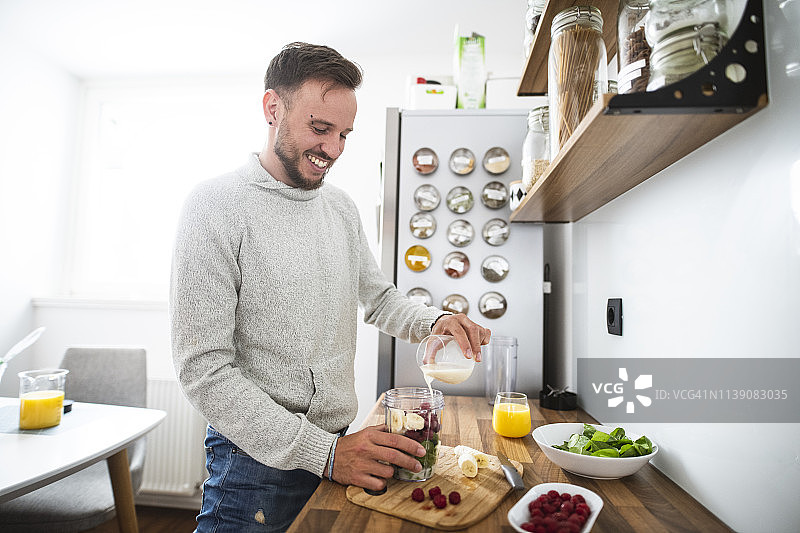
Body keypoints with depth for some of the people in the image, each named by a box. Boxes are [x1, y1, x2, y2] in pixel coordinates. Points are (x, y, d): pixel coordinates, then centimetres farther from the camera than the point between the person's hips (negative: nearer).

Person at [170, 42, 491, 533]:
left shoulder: (342, 207, 4)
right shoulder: (218, 205, -16)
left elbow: (378, 297, 14)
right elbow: (204, 370, -19)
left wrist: (433, 321, -8)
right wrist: (322, 452, -23)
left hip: (339, 447, 6)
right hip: (258, 459, -6)